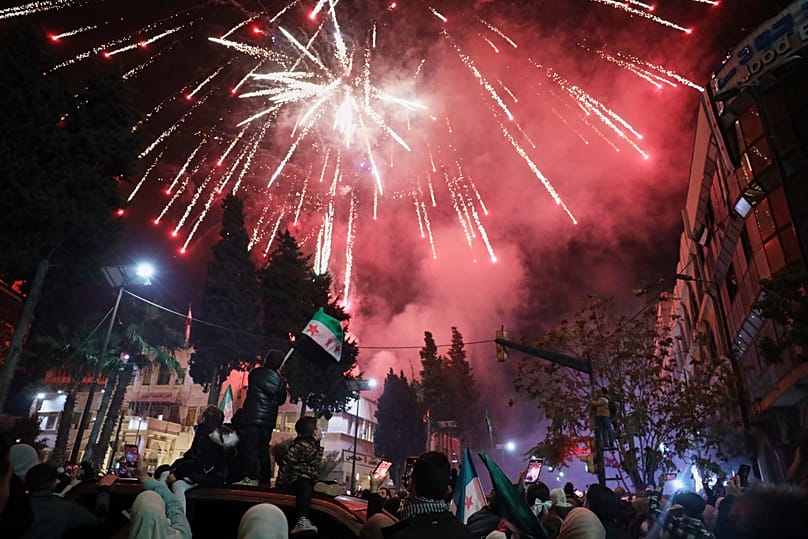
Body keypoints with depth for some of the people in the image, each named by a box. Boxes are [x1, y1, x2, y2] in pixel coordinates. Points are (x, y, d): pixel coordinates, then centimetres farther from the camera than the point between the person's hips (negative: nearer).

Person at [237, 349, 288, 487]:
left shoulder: (255, 373, -2)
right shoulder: (280, 380, -3)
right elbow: (281, 400, 6)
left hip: (251, 416, -2)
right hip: (268, 420, 3)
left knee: (250, 447, -2)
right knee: (263, 449, 12)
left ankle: (251, 477, -12)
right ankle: (265, 479, 17)